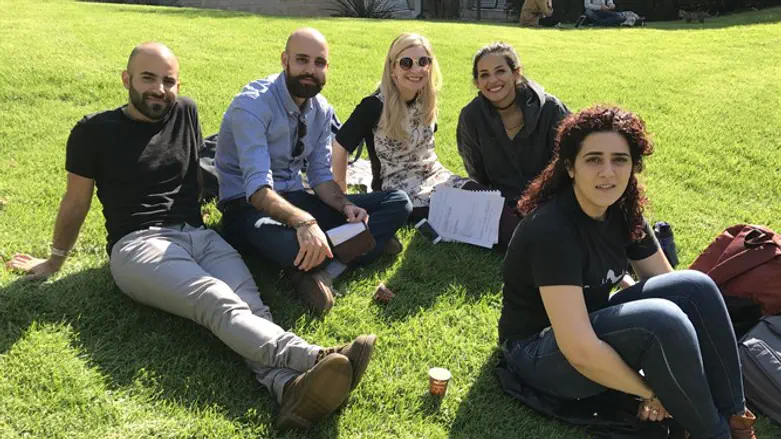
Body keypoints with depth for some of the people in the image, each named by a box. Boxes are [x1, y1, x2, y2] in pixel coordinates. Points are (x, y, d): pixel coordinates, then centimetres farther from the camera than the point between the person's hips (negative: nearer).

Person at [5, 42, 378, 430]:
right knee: (222, 305, -34)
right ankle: (316, 358, -56)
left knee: (251, 304, -29)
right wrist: (55, 260, 24)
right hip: (138, 244, -4)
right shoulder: (95, 131, 5)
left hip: (200, 236, 5)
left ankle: (291, 388, -54)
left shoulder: (186, 113, 16)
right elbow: (76, 201, 15)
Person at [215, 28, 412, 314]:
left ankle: (325, 271, -25)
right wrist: (304, 222, -46)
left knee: (398, 203, -7)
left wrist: (346, 206, -15)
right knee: (293, 243, -45)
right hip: (249, 206, -7)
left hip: (295, 198, 7)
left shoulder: (322, 110, 4)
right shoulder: (252, 105, -19)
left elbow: (321, 175, 7)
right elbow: (258, 187, -29)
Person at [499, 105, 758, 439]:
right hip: (540, 354, -7)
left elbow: (666, 281, 4)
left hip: (594, 323, 8)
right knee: (660, 319, -30)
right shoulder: (552, 230, -29)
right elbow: (579, 350, -32)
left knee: (695, 287, -13)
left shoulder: (622, 211, -4)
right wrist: (651, 392, -18)